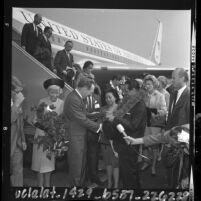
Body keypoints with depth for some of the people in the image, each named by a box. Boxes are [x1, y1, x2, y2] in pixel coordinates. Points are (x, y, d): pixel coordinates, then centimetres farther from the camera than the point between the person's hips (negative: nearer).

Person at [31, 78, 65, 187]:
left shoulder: (61, 103, -4)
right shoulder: (42, 101, -10)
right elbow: (36, 119, -5)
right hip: (41, 135, -2)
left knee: (49, 161, 10)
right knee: (40, 161, 2)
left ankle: (47, 184, 21)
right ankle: (40, 184, 12)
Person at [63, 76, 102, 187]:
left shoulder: (78, 97, 8)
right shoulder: (73, 99, -24)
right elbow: (82, 120, -22)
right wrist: (98, 126, -13)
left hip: (81, 135, 10)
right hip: (75, 137, -10)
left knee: (82, 164, 19)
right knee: (76, 166, 3)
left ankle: (81, 184, 31)